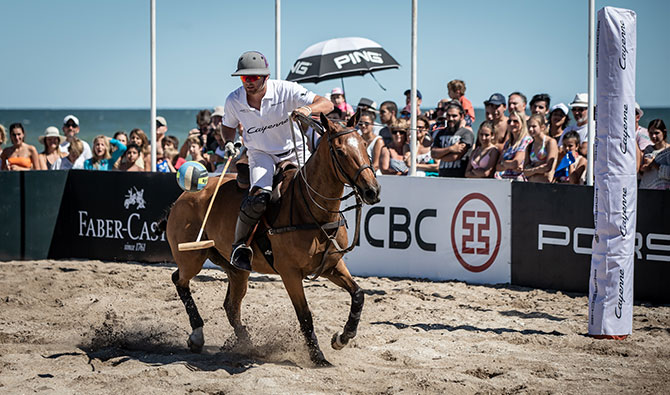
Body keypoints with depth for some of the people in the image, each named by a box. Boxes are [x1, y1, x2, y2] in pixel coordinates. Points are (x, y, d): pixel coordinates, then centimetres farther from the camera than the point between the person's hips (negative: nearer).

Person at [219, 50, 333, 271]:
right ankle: (240, 245, -11)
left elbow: (327, 104, -22)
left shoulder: (285, 90, -17)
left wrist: (308, 109, -43)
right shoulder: (234, 101, -9)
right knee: (260, 196, -29)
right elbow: (228, 126, 14)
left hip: (294, 151, 1)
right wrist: (229, 142, -7)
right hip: (261, 154, -1)